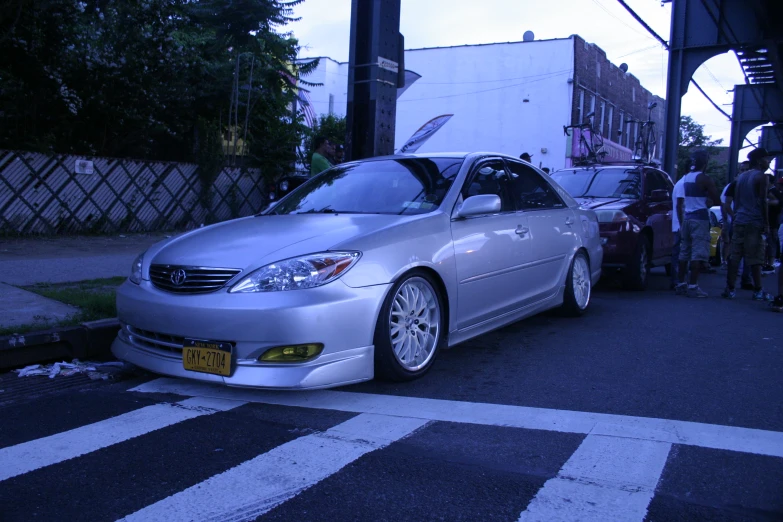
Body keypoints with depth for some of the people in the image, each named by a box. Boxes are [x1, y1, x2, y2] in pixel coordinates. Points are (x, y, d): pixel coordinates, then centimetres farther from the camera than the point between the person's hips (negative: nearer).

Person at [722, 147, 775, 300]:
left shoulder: (741, 177, 15)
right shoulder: (761, 177, -5)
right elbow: (762, 202, -10)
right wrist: (766, 224, -7)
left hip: (739, 221, 6)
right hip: (755, 223, -6)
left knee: (734, 256, 4)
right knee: (755, 259, -2)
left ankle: (730, 289, 3)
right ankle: (758, 291, 4)